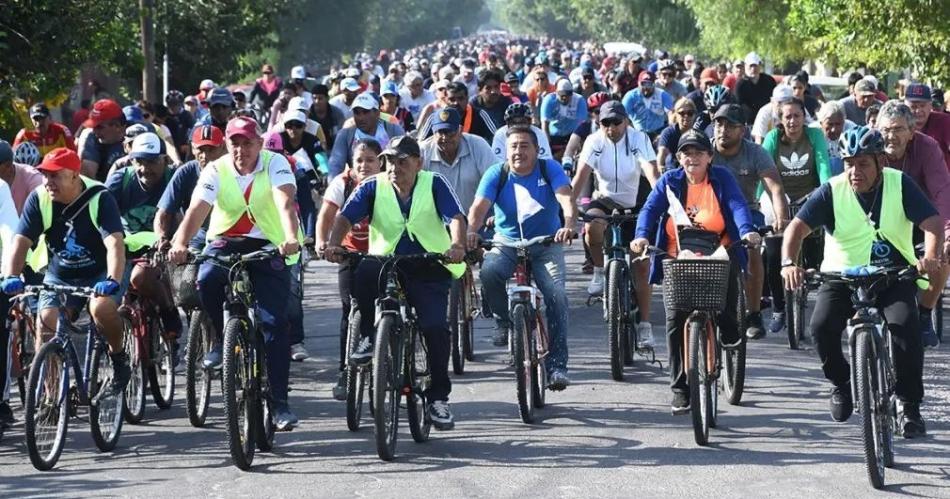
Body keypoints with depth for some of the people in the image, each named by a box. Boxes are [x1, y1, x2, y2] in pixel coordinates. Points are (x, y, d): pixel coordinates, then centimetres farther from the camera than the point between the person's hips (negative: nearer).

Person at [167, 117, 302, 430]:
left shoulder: (275, 164, -11)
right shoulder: (216, 170, -7)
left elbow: (285, 202, -28)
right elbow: (196, 210, -21)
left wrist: (291, 238, -48)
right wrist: (179, 244, -41)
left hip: (269, 246, -2)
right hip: (226, 241, 2)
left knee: (274, 323, -12)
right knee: (206, 280, -31)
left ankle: (279, 402, -6)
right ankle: (223, 339, -2)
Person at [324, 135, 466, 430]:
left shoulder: (433, 184, -2)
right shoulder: (373, 187, 1)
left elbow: (456, 217, -14)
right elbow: (345, 217, -9)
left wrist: (458, 245, -36)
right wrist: (333, 244, -30)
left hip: (429, 269, -1)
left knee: (435, 327, -20)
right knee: (365, 271, -34)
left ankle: (438, 397, -3)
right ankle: (369, 336, -12)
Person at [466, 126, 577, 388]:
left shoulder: (550, 169, -5)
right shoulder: (496, 174, -3)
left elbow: (566, 198, -21)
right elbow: (480, 206, -17)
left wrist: (569, 225, -42)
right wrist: (472, 230, -39)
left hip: (546, 245, -1)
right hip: (506, 243, 1)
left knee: (557, 297, -20)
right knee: (489, 272, -32)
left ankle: (557, 366, -14)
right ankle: (504, 321, -4)